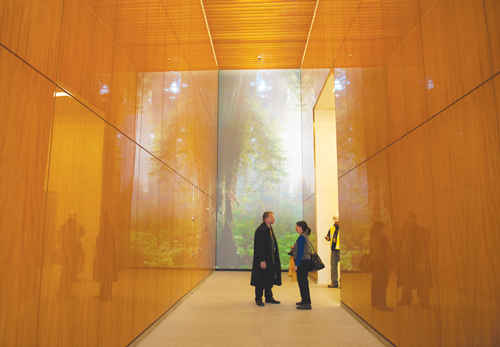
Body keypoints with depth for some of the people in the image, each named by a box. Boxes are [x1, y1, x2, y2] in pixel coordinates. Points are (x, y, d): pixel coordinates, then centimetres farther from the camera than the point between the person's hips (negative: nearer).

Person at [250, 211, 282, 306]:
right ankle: (258, 299, 14)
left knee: (269, 278, 16)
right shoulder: (260, 230, -17)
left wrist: (276, 255, 12)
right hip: (263, 260, -9)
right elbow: (259, 247, -20)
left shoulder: (270, 229, 11)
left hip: (271, 259, 9)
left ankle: (269, 297, 27)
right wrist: (262, 260, -22)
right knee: (261, 279, 2)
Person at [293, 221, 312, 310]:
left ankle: (307, 304, 0)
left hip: (302, 262, -10)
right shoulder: (305, 236, 13)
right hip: (305, 260, 10)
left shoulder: (301, 237, -17)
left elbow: (300, 252, -20)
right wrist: (294, 248, 20)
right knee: (302, 281, 16)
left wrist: (296, 265, -19)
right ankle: (304, 300, 25)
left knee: (302, 282, -5)